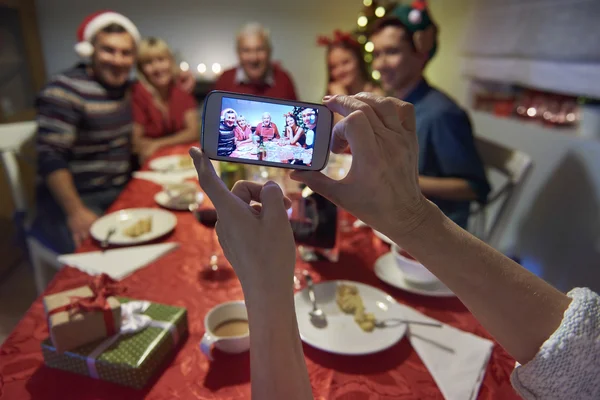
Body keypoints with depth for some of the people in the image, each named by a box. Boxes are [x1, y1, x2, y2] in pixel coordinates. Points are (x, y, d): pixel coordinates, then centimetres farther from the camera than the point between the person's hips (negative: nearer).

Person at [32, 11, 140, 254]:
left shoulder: (122, 87, 8)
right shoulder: (64, 91, -13)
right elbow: (51, 158, -19)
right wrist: (75, 212, -25)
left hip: (119, 193, 7)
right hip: (78, 198, -7)